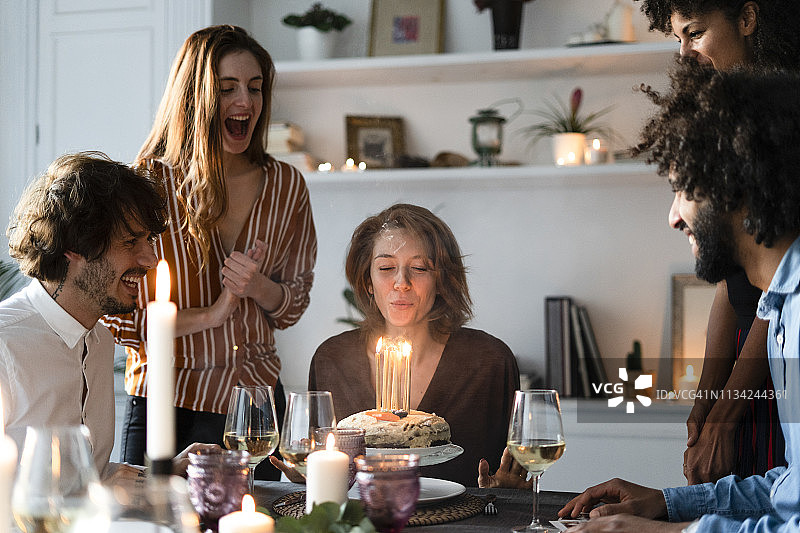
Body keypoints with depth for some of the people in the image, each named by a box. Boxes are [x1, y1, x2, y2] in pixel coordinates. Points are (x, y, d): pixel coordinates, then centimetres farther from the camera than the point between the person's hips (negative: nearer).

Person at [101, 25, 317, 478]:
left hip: (258, 400, 4)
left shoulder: (286, 185, 2)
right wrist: (211, 314, -15)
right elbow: (118, 315, -11)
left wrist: (258, 287, -11)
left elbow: (296, 302, 9)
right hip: (166, 403, -3)